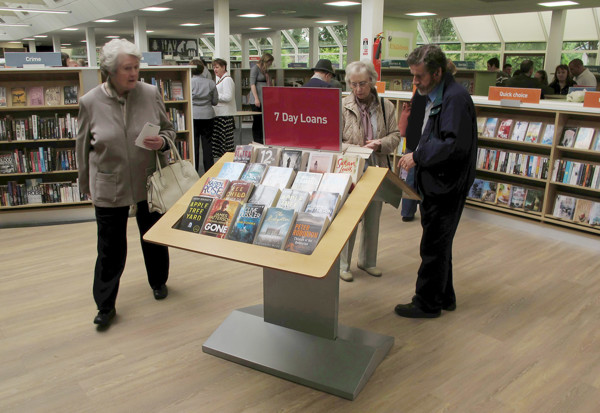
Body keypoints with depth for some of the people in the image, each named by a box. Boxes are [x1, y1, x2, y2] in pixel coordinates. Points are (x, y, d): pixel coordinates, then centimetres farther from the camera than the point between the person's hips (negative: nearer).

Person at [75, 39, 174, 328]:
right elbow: (83, 148, 2)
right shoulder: (90, 102, -9)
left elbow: (169, 129, 6)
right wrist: (87, 185, 9)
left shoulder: (151, 94, -7)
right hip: (109, 187, -1)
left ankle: (158, 282, 44)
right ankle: (105, 305, 24)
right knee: (110, 247, 7)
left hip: (148, 182, 2)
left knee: (154, 238, 18)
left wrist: (162, 141, -17)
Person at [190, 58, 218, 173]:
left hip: (193, 115, -2)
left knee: (193, 143, 6)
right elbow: (215, 101, 4)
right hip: (207, 115, 2)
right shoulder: (211, 83, -1)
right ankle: (209, 169, 11)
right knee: (207, 143, 7)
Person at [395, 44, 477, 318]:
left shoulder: (456, 98, -18)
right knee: (438, 244, 18)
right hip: (435, 183, 10)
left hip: (447, 187, -10)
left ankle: (427, 303, 13)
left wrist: (417, 156, -19)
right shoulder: (433, 97, 14)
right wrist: (417, 157, 9)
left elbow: (455, 145, -25)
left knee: (434, 246, 0)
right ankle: (444, 297, 32)